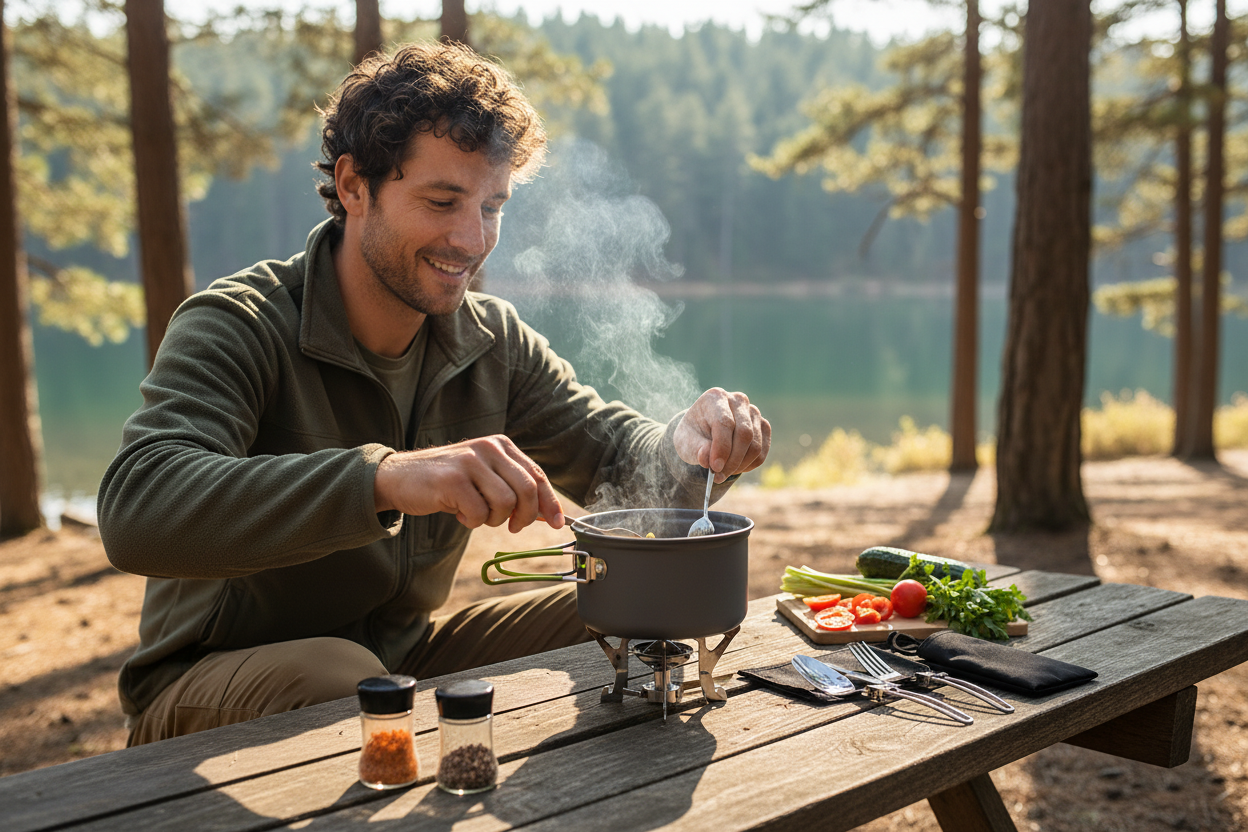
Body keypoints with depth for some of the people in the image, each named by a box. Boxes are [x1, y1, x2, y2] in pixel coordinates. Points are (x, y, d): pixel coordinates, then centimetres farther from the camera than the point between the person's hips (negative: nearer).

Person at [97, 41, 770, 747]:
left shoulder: (492, 341, -2)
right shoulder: (237, 329, -21)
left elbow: (618, 458, 2)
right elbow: (136, 509, -38)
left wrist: (692, 444, -24)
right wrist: (384, 477, -52)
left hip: (406, 654, 6)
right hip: (213, 680, -5)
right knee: (336, 676, -39)